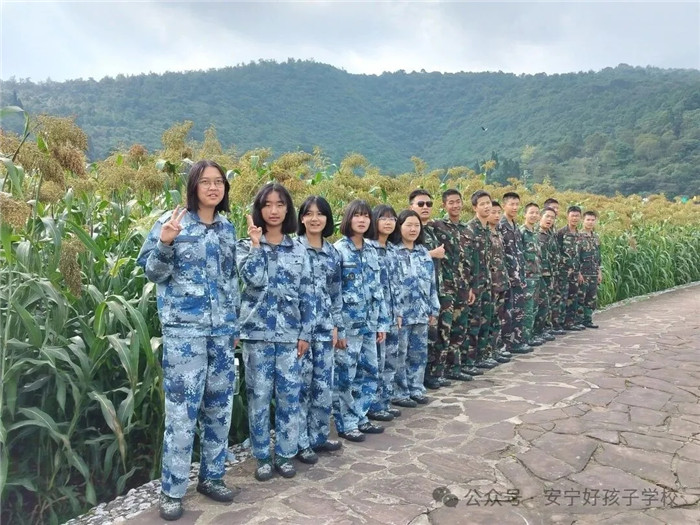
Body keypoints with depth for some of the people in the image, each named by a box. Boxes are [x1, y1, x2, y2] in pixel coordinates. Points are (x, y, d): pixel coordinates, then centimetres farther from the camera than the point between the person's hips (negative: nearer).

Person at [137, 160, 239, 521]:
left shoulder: (228, 229, 11)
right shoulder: (172, 221, -3)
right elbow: (153, 273, -4)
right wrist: (165, 244, -23)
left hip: (221, 330, 5)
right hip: (184, 329, -5)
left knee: (219, 406, 11)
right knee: (182, 409, -1)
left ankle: (211, 476, 27)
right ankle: (172, 490, 15)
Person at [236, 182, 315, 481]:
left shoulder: (298, 250, 8)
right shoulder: (246, 247, 3)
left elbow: (307, 295, 7)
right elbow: (254, 278, -17)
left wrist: (305, 333, 2)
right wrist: (256, 243, -11)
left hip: (290, 333, 2)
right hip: (257, 332, -1)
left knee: (289, 396, 6)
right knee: (259, 396, 6)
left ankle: (285, 454, 21)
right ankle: (262, 456, 20)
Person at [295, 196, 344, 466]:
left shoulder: (333, 252, 11)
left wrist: (338, 327, 14)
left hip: (324, 328, 5)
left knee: (324, 384, 11)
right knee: (301, 384, 1)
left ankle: (318, 436, 26)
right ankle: (300, 442, 14)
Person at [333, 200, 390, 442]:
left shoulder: (372, 251, 12)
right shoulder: (338, 249, -7)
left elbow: (378, 289, 14)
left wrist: (383, 321, 11)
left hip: (369, 323, 7)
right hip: (348, 323, -7)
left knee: (369, 372, 13)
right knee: (345, 375, 2)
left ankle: (360, 418, 27)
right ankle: (345, 424, 15)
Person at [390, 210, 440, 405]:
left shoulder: (424, 253, 13)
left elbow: (432, 283, 16)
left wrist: (434, 309, 13)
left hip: (421, 312, 6)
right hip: (400, 313, -6)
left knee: (419, 352, 13)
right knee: (400, 354, 1)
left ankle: (416, 389, 26)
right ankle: (399, 393, 14)